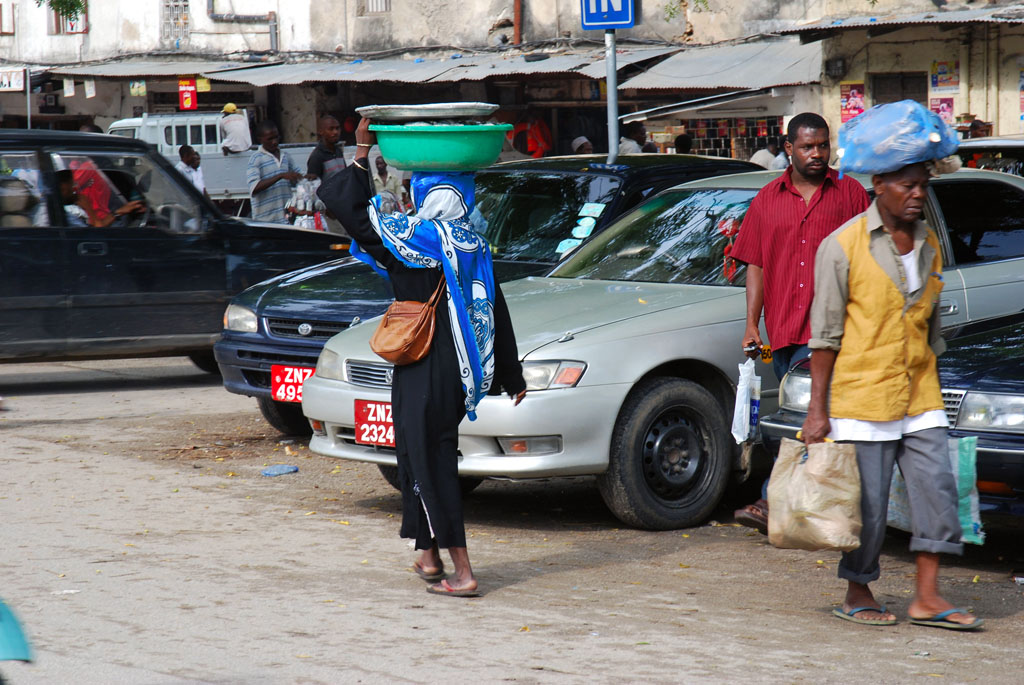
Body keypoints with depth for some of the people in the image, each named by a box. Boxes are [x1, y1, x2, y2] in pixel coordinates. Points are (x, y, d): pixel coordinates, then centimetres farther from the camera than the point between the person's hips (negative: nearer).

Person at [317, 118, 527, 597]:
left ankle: (462, 574, -6)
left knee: (430, 463, -2)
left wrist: (362, 152, 4)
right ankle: (429, 557, 27)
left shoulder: (410, 238, -10)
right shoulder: (475, 246, 7)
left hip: (423, 373, -6)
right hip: (463, 372, 6)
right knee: (427, 455, 20)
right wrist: (512, 376, 21)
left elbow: (339, 199, -8)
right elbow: (498, 316, 13)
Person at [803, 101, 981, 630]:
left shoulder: (930, 245, 11)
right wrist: (817, 409, -9)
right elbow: (825, 333, -5)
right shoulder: (842, 247, -5)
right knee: (868, 504, 0)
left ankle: (927, 597, 4)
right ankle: (857, 595, 17)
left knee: (937, 488, -2)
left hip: (919, 398, 5)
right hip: (861, 397, -5)